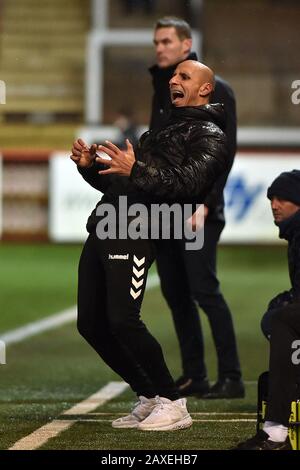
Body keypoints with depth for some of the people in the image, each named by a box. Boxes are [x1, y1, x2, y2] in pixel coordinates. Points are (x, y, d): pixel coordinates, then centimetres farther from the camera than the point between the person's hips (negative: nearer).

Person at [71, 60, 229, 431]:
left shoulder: (209, 135, 4)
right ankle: (149, 399, 15)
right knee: (90, 323, 4)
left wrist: (137, 170, -24)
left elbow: (190, 182, -14)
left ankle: (172, 404, -8)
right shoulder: (162, 129, 32)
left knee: (122, 320, -20)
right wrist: (89, 165, 13)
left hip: (136, 232, -9)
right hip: (102, 229, 9)